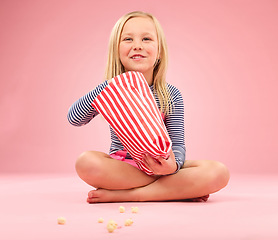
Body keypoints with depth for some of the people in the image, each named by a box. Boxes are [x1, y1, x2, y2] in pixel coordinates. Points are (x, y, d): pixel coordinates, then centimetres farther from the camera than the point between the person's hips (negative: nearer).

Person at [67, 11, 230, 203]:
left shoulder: (171, 95, -3)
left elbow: (178, 143, -5)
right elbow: (74, 119, -13)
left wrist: (174, 165, -30)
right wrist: (106, 88, -27)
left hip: (159, 166, 1)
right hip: (121, 166, -1)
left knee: (219, 173, -23)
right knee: (86, 162, -34)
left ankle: (121, 195, -22)